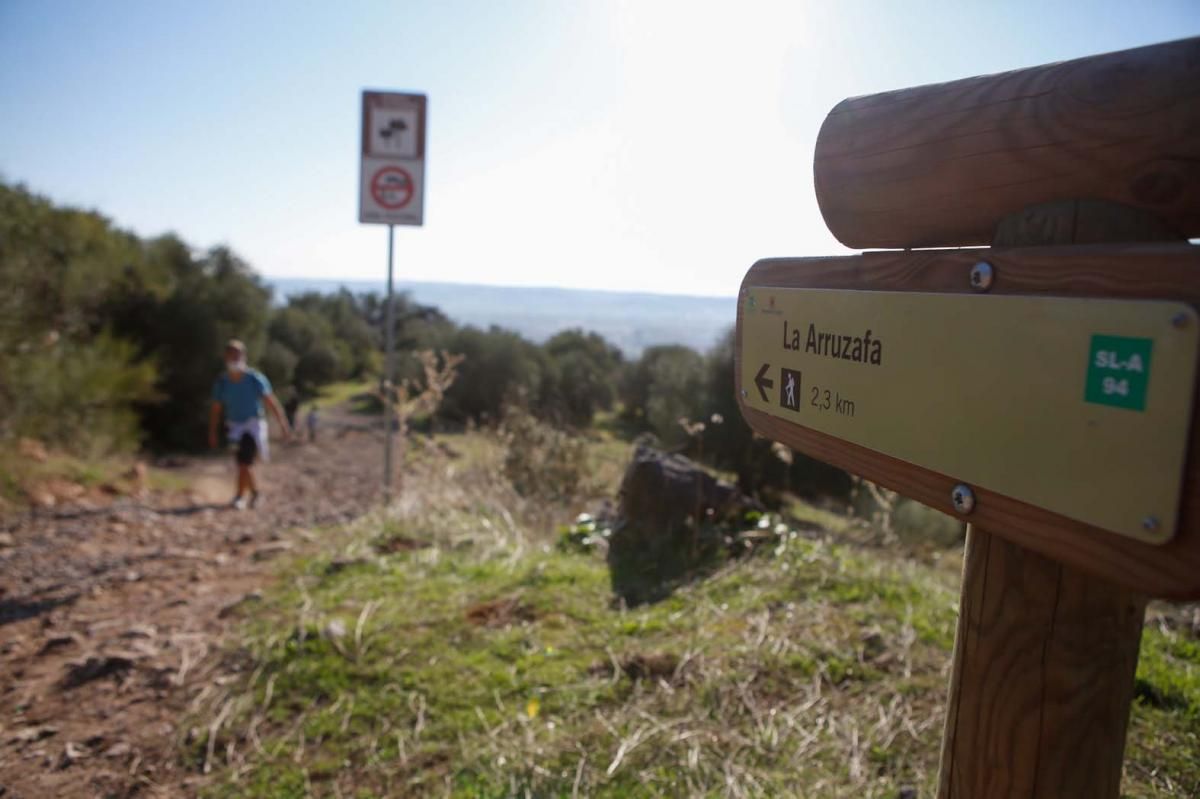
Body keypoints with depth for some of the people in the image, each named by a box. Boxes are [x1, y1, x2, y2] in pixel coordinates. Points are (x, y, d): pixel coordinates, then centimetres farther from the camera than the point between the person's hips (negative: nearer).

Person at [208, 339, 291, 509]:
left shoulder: (255, 379, -12)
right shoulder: (221, 383, -3)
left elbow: (271, 402, -10)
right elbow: (216, 410, 4)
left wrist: (283, 425, -13)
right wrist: (212, 433, 1)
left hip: (253, 426, -4)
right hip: (235, 427, 4)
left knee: (244, 462, -15)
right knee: (243, 463, 7)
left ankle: (240, 496, -3)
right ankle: (254, 492, 28)